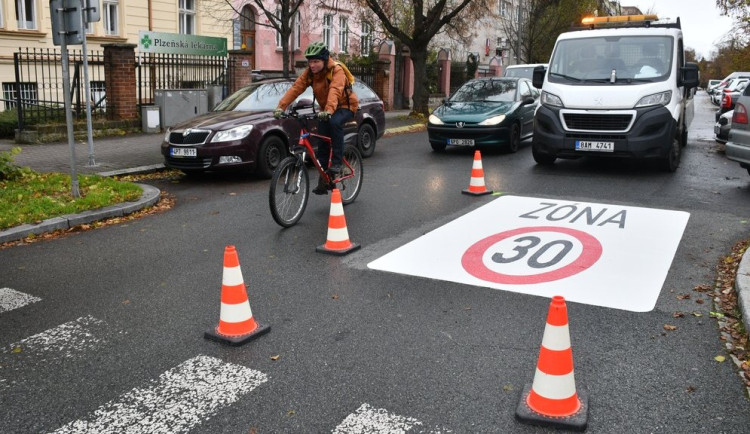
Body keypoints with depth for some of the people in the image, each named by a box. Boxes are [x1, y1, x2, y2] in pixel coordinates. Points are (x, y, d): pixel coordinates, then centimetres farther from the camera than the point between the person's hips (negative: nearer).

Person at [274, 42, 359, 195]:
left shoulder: (336, 71, -24)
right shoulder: (309, 73, -7)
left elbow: (335, 91, -42)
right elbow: (295, 88, -18)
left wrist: (329, 110, -60)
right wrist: (281, 106, -32)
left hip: (345, 106, -6)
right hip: (326, 110, 6)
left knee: (334, 122, -38)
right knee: (322, 144, -1)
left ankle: (337, 163, -27)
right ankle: (323, 182, 10)